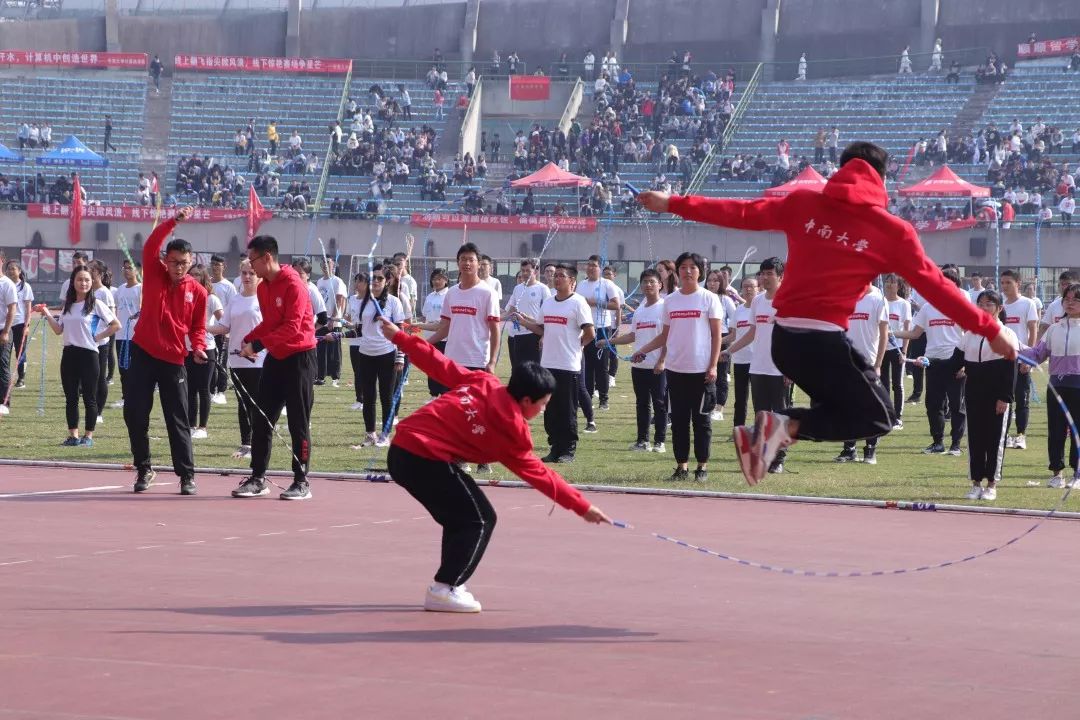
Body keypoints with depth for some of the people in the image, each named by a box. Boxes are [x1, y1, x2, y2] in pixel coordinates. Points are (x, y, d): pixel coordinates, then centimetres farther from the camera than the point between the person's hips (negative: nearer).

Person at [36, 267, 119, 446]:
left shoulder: (96, 304, -5)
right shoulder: (67, 305, 11)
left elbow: (116, 325, -5)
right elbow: (58, 330, 11)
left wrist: (97, 337, -7)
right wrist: (47, 314, 1)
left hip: (88, 354, -5)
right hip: (69, 354, 5)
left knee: (89, 398, 1)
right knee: (70, 397, 7)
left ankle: (88, 436, 8)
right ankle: (73, 436, 14)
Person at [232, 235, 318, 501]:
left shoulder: (293, 285, -17)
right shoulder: (263, 287, 9)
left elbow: (292, 327, -23)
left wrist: (258, 344, -27)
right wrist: (249, 340, 1)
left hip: (299, 357, -8)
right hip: (275, 358, 8)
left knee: (298, 423, -3)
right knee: (262, 419, 6)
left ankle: (302, 482, 4)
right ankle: (258, 478, 12)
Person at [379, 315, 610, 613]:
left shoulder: (483, 383, 5)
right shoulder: (511, 429, -10)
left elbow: (440, 365, 9)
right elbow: (539, 475, -1)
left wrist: (400, 338, 20)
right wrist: (582, 506, 6)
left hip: (402, 450, 9)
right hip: (424, 459, -9)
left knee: (461, 517, 19)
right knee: (480, 519, -2)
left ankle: (450, 583, 22)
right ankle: (443, 589, -3)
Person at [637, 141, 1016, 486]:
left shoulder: (803, 205, 10)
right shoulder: (892, 232, 1)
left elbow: (740, 213, 11)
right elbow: (936, 287, 1)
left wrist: (672, 203, 20)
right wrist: (991, 331, 8)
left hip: (783, 338, 6)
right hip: (824, 340, -6)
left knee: (841, 404, 25)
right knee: (878, 416, 10)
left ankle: (764, 434, 2)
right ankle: (788, 426, -12)